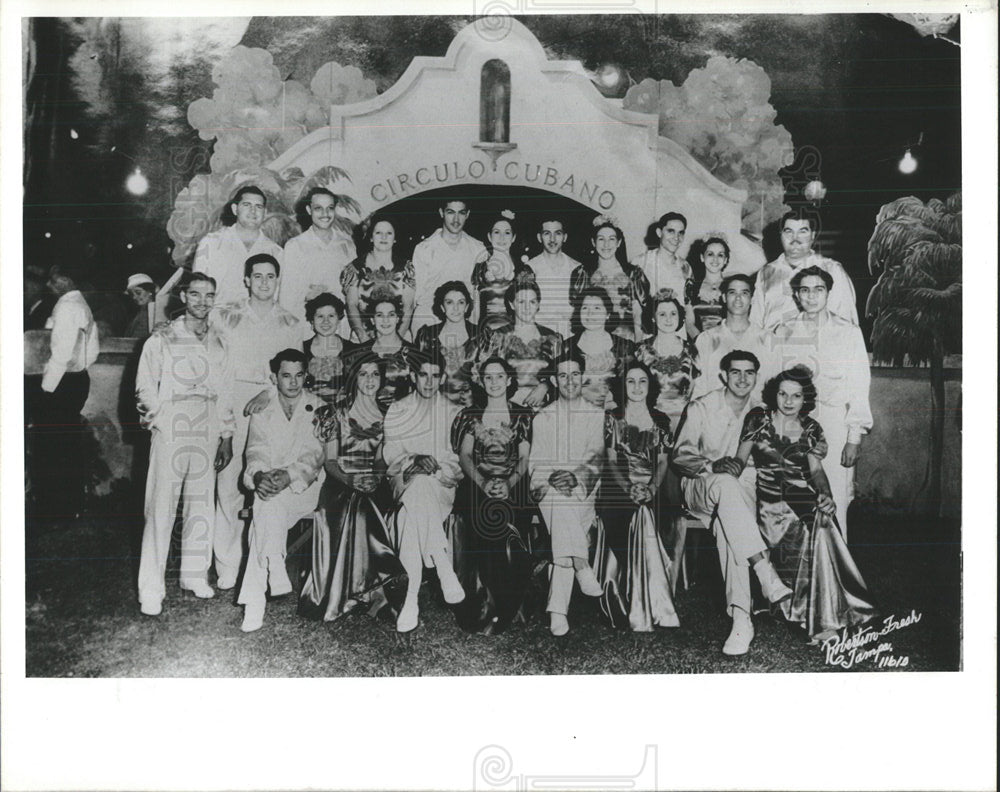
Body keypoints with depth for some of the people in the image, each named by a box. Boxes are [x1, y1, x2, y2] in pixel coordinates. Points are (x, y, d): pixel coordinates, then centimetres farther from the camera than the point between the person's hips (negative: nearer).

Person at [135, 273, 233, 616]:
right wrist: (158, 418, -13)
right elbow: (145, 388, -1)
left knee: (202, 505, 9)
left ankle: (195, 574, 24)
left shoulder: (218, 343, 13)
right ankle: (151, 590, 0)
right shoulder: (162, 339, 1)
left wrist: (227, 438, 13)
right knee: (161, 508, -5)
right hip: (170, 433, -4)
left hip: (207, 435, 4)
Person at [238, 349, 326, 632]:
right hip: (269, 484, 3)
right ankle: (275, 577, -28)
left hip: (306, 485, -2)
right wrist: (259, 475, -24)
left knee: (267, 506, -31)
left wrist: (290, 476, -25)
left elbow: (315, 455, -6)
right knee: (268, 504, -32)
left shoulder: (318, 409, 6)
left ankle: (256, 596, -32)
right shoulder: (262, 412, 14)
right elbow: (256, 452, 0)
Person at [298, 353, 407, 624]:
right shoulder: (337, 413, 4)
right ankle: (338, 594, -10)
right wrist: (349, 480, -15)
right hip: (340, 484, -2)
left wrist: (376, 477, -6)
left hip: (373, 487, 2)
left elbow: (380, 458, 13)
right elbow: (331, 461, 1)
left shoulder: (383, 415, 12)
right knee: (351, 513, -22)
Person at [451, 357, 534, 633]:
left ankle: (493, 607, -13)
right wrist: (483, 483, -12)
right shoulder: (471, 415, 14)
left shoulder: (522, 416, 14)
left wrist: (509, 483, -12)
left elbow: (524, 458, 6)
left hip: (513, 488, 0)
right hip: (477, 487, 0)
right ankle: (493, 606, -13)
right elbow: (464, 456, 5)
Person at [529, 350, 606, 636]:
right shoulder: (542, 417, 17)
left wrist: (576, 476, -16)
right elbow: (536, 462, 10)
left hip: (585, 491, 0)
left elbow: (597, 458, 2)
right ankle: (583, 570, -31)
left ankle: (558, 609, -22)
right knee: (561, 508, -32)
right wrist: (550, 479, -10)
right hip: (550, 491, 0)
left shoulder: (597, 415, 14)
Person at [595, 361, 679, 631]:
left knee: (643, 516, -25)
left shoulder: (660, 421, 15)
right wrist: (628, 488, -14)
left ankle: (641, 613, -19)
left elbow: (663, 461, 8)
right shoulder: (612, 418, 10)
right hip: (618, 490, -1)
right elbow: (611, 460, 1)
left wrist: (651, 488, -10)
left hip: (650, 491, 1)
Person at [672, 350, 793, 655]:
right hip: (699, 487, -2)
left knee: (727, 526, -34)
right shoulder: (702, 407, 0)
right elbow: (680, 456, -5)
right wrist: (712, 466, -24)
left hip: (741, 489, 2)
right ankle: (766, 573, -46)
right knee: (726, 484, -39)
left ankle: (741, 619, -41)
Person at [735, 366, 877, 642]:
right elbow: (740, 458, 6)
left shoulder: (810, 428, 14)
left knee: (821, 524, -31)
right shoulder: (759, 419, 7)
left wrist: (826, 494, -15)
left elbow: (816, 469, 5)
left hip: (803, 497, 2)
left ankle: (825, 618, -27)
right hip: (769, 498, -2)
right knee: (807, 533, -30)